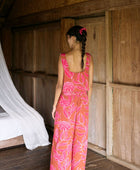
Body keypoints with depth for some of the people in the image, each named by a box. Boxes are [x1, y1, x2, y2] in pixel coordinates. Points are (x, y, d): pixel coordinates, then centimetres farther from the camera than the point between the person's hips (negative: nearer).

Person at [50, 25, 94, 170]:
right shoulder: (88, 58, -4)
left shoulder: (63, 57, -12)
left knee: (63, 139, 10)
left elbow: (60, 84, -10)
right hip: (82, 101, 3)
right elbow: (89, 85, 0)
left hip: (66, 101, -3)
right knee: (80, 138, 14)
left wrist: (55, 105, 0)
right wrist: (87, 103, 13)